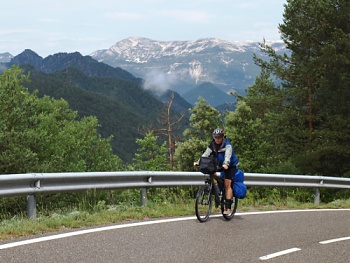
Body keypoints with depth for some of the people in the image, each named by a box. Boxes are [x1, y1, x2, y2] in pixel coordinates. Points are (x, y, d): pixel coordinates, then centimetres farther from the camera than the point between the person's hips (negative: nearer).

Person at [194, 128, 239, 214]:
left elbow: (228, 155, -38)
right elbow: (206, 154, -17)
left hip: (230, 166, -7)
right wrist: (198, 162, -34)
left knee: (227, 184, -17)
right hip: (220, 166, 7)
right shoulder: (212, 145, -5)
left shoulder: (227, 145, -21)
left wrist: (226, 164, -59)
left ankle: (228, 207, -21)